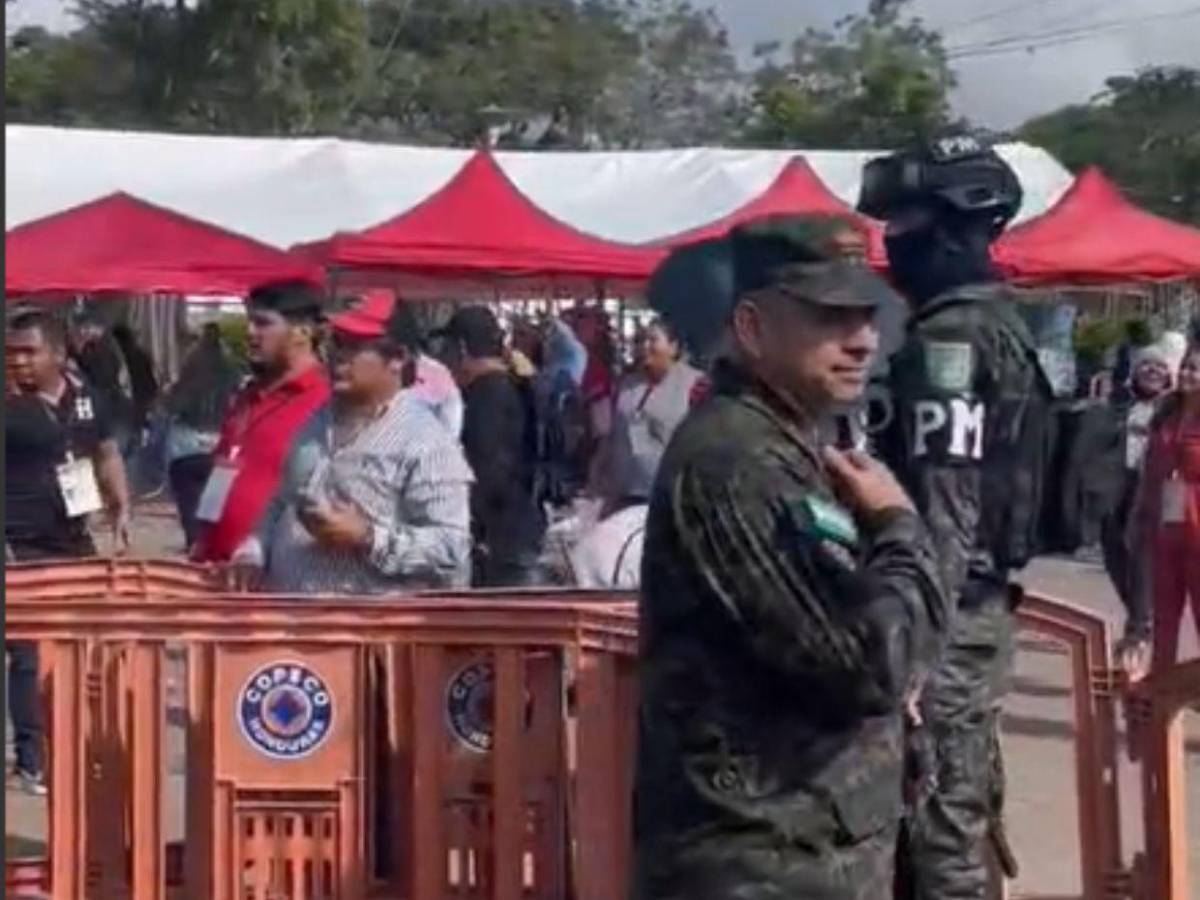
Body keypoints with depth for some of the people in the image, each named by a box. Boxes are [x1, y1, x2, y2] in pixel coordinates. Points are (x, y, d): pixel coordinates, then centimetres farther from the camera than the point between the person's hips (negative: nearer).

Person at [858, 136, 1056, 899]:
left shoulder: (948, 340, -16)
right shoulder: (1000, 324, 15)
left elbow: (944, 509, -22)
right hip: (980, 603, 10)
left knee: (941, 827, -4)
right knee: (961, 808, 17)